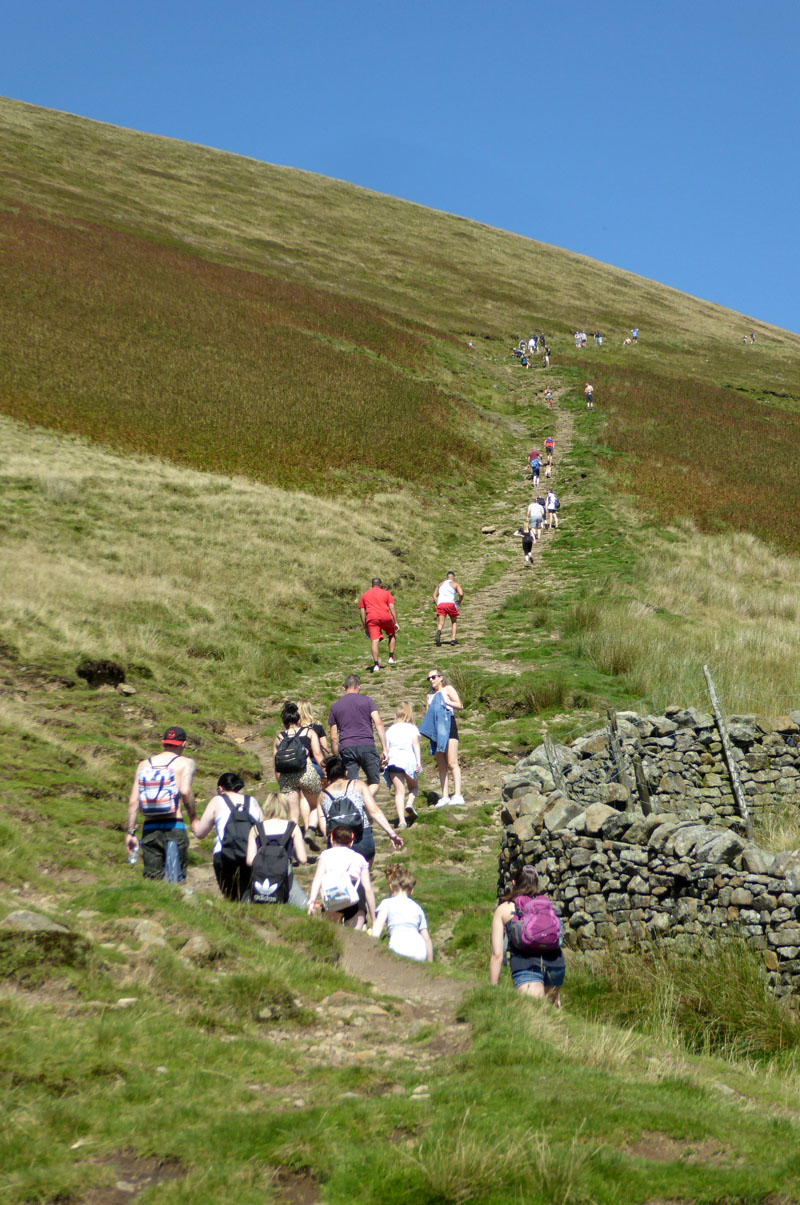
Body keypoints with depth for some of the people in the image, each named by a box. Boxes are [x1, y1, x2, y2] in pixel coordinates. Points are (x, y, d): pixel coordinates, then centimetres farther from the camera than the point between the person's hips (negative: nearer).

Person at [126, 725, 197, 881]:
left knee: (151, 878, 9)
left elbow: (133, 801, 7)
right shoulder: (185, 762, 3)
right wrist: (193, 817, -4)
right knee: (176, 881, 1)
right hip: (174, 827, -3)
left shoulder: (144, 764, 14)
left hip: (149, 828, 3)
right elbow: (185, 791, -15)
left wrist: (130, 832, 9)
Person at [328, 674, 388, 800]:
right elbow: (378, 723, -1)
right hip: (367, 746, -2)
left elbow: (333, 738, 14)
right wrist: (385, 748, -1)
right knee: (374, 783, 7)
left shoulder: (335, 706, 16)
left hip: (346, 748, 2)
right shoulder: (367, 701, 10)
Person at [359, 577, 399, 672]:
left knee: (375, 640, -6)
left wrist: (365, 627, 20)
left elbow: (362, 612, 17)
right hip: (385, 617, 0)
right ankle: (391, 657, 16)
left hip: (371, 618, 0)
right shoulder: (386, 593, 16)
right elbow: (392, 608, 5)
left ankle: (376, 664, -17)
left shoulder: (364, 595, 22)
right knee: (392, 635, 23)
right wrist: (396, 623, 3)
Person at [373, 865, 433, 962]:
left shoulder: (387, 903, 18)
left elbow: (375, 933, 3)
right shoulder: (417, 907, 28)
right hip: (421, 953, 4)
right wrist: (430, 964, 32)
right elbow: (427, 939, 26)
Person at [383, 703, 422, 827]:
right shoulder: (412, 728, 13)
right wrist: (419, 762, -6)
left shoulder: (390, 729, 20)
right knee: (413, 787, 19)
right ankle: (410, 803, -12)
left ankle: (402, 820, -16)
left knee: (399, 791, -2)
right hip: (409, 759, -1)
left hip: (393, 760, 1)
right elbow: (416, 744, 1)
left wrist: (386, 759, 22)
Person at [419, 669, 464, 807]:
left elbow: (459, 705, -7)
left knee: (452, 763, -13)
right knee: (441, 766, 3)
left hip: (448, 726, -6)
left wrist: (444, 701, -10)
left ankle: (457, 795, -17)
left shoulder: (448, 689, 5)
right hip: (435, 730, 6)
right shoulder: (430, 695, 22)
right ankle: (445, 797, 3)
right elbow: (427, 714, 22)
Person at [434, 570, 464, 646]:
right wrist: (459, 602, 12)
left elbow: (435, 595, 22)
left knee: (440, 623, -5)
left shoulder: (441, 584, 25)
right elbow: (461, 593, -4)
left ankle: (439, 631, -39)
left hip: (440, 604, 2)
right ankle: (453, 639, 4)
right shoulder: (456, 584, 12)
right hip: (450, 603, -2)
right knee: (454, 622, 18)